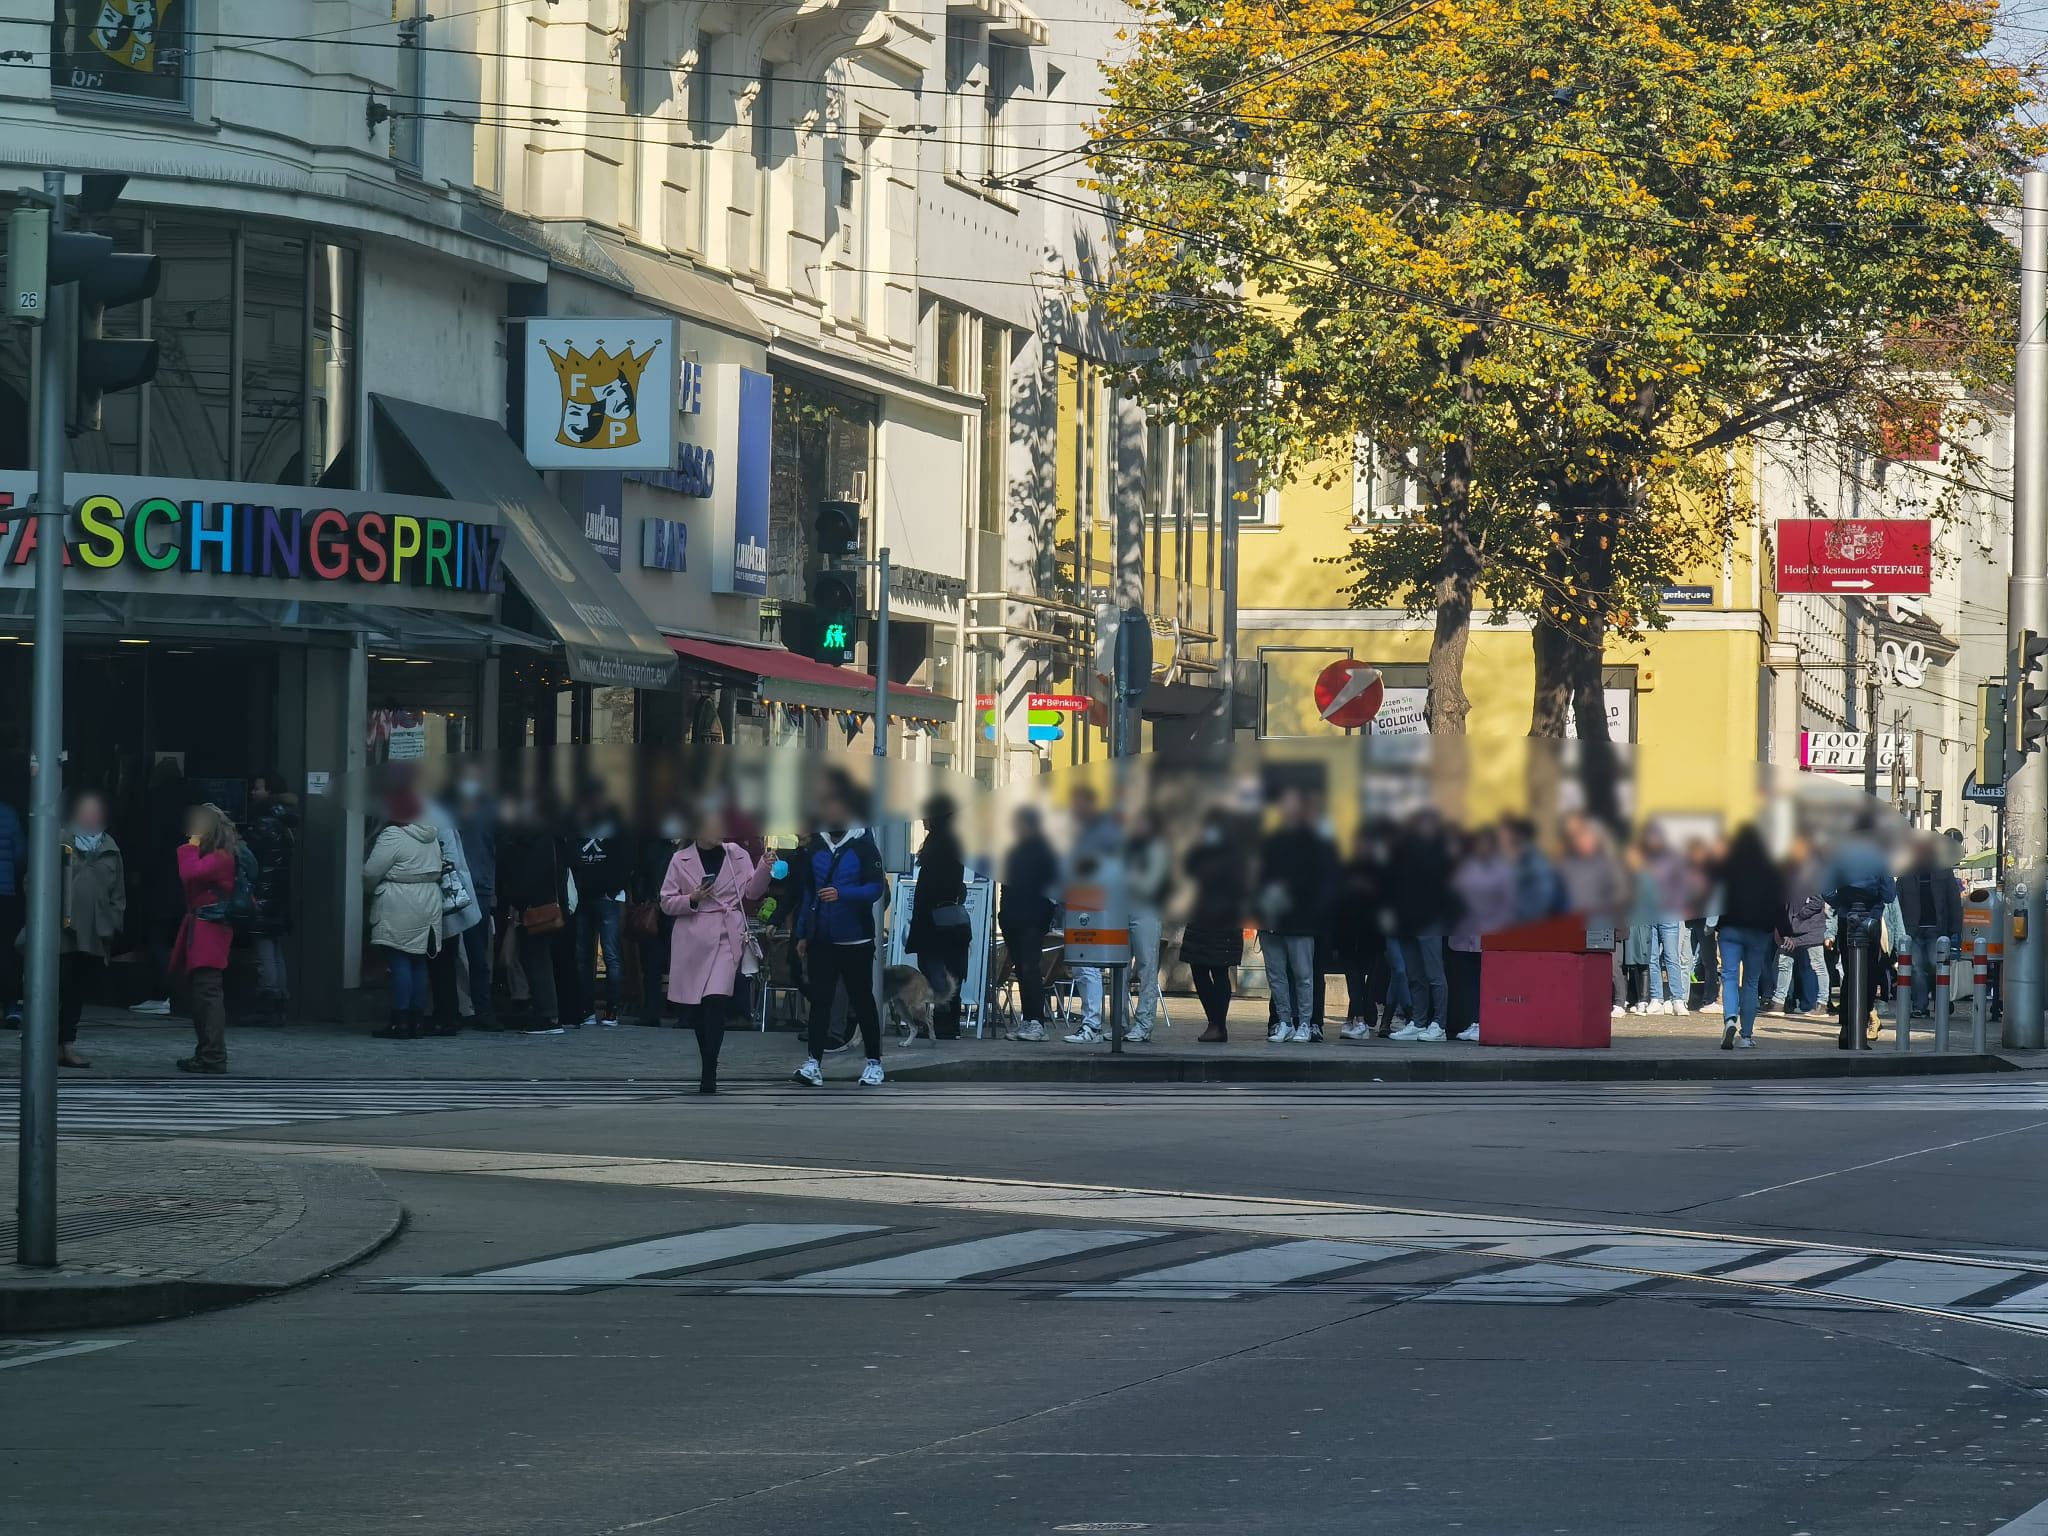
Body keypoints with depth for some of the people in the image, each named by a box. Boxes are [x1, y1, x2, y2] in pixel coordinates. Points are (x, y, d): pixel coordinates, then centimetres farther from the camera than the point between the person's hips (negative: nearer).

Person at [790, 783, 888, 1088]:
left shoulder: (863, 845, -4)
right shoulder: (814, 848, 9)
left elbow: (876, 888, -11)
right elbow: (806, 892, 14)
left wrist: (841, 894, -26)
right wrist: (802, 934, 10)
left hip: (856, 939, -3)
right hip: (821, 939, 3)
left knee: (862, 1000, 6)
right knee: (819, 999, -3)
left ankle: (874, 1062, 15)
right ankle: (813, 1063, -7)